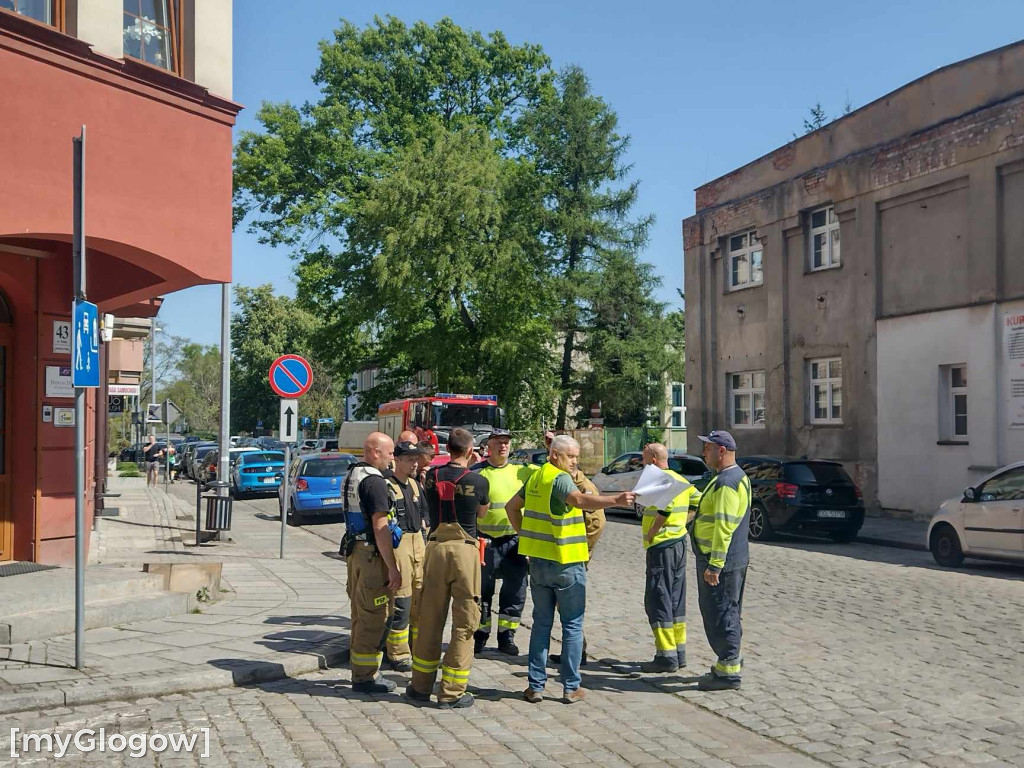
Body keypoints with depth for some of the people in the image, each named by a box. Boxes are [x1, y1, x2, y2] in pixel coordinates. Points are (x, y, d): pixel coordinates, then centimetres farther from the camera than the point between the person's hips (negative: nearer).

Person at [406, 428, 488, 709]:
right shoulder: (478, 481, -5)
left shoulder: (432, 476, 3)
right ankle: (452, 692, 7)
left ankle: (421, 686, 22)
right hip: (465, 549, -3)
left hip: (435, 547, 3)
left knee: (430, 620, 12)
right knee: (464, 623, 5)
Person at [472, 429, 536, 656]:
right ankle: (480, 634, 21)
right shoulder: (477, 472, -1)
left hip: (515, 541, 3)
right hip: (486, 541, -3)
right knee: (482, 590, 6)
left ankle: (507, 635, 19)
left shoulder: (522, 471, 9)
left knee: (516, 590, 6)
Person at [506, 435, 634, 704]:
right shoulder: (560, 478, -15)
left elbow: (511, 507, 22)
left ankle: (536, 686, 14)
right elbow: (580, 500, -36)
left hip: (537, 561, 7)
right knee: (572, 626, 6)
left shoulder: (535, 477, 11)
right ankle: (571, 687, 9)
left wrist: (526, 536, 20)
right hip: (566, 563, -7)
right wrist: (615, 500, -46)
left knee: (541, 624, 14)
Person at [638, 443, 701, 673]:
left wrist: (652, 532, -17)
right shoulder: (679, 479, 13)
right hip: (679, 543, 9)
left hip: (662, 546, -9)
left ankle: (666, 656, -3)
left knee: (658, 601, -4)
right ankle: (679, 652, 20)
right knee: (676, 600, 15)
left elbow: (665, 508, -30)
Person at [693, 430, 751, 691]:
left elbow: (724, 527, -25)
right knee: (727, 614, 18)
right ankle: (729, 662, 27)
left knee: (721, 614, -5)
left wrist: (714, 565, -25)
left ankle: (728, 672, 1)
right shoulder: (735, 477, 16)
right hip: (732, 560, 11)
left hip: (721, 561, -11)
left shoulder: (727, 481, -19)